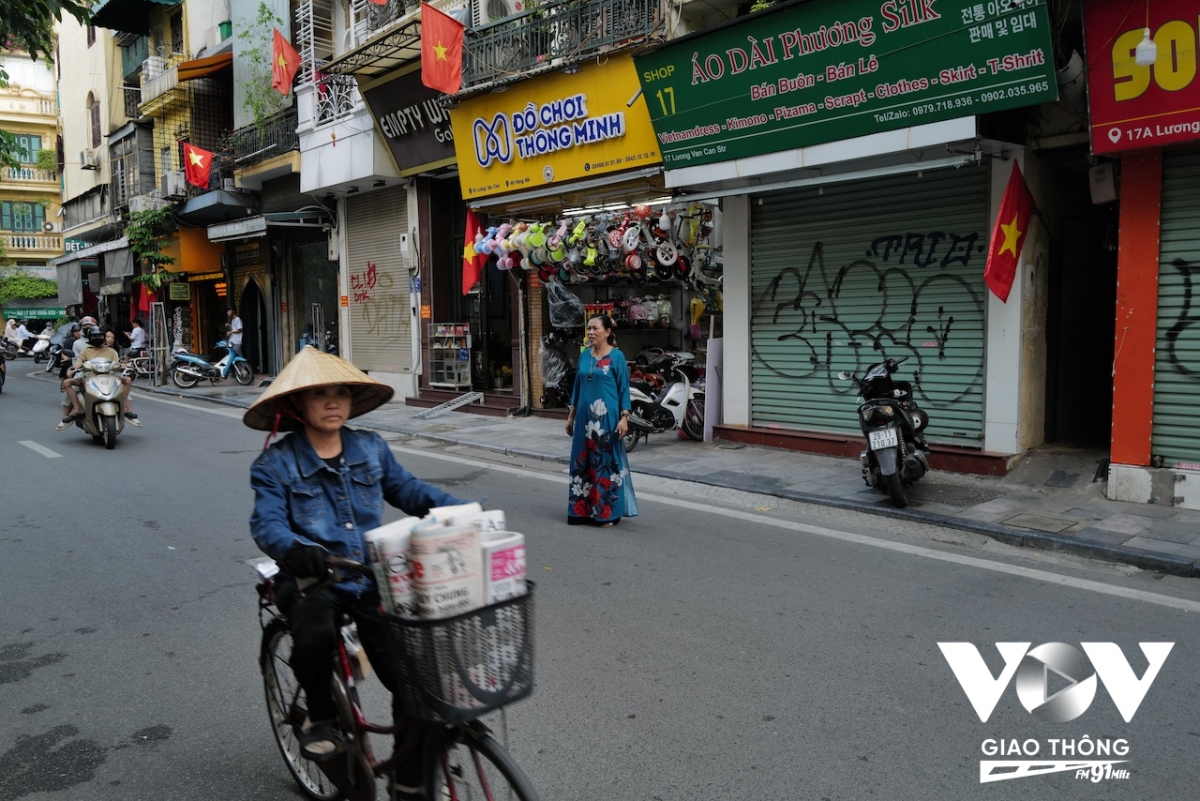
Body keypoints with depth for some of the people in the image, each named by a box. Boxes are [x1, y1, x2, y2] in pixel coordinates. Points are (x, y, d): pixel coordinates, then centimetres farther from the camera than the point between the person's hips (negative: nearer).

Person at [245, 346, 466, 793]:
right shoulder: (275, 464, -4)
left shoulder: (371, 448, 6)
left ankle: (409, 782, 19)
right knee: (315, 634, -37)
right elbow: (266, 523, -15)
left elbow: (407, 490, 11)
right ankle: (321, 717, -2)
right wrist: (295, 548, -38)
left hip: (369, 579, 3)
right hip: (310, 579, -3)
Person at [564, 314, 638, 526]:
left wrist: (624, 417, -13)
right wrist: (571, 415, 14)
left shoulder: (617, 356, -5)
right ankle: (583, 510, 19)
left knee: (607, 461, 1)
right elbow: (577, 387, 15)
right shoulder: (584, 355, 10)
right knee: (582, 462, 9)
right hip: (585, 416, 5)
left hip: (607, 417, -5)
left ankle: (609, 512, 10)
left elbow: (624, 389, -6)